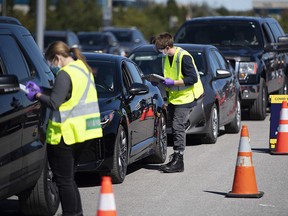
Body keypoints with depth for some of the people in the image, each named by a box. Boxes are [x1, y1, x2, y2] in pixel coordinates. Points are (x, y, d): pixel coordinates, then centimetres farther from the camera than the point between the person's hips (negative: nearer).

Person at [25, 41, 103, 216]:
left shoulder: (66, 74, -15)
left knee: (64, 180, -3)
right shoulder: (84, 69, 14)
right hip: (86, 131, 10)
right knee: (69, 178, 19)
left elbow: (54, 103, -22)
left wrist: (38, 94, -5)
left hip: (67, 134, -10)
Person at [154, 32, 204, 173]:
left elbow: (193, 78, -20)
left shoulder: (184, 57, -17)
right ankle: (175, 159, 14)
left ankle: (178, 162, -12)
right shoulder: (167, 58, 11)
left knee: (178, 127, -13)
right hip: (173, 98, 9)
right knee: (175, 128, 9)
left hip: (185, 98, -9)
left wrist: (173, 82, -23)